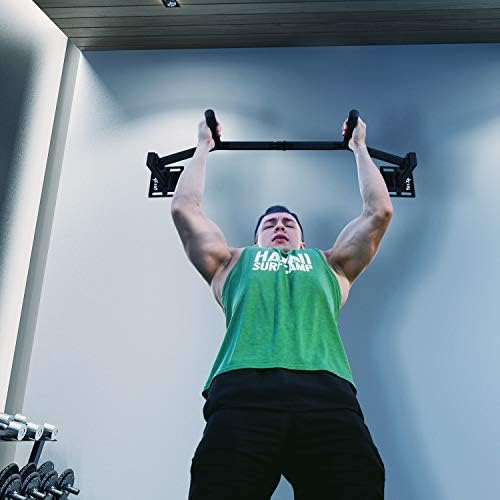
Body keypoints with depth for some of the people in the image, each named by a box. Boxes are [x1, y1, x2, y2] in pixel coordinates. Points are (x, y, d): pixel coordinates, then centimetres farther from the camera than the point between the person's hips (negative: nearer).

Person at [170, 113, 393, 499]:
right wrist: (204, 147, 48)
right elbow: (186, 208, 36)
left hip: (326, 396, 1)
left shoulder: (330, 265, 36)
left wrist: (360, 148, 50)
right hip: (243, 393, 0)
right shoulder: (234, 263, 35)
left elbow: (378, 211, 38)